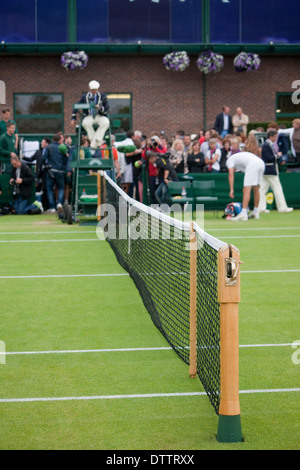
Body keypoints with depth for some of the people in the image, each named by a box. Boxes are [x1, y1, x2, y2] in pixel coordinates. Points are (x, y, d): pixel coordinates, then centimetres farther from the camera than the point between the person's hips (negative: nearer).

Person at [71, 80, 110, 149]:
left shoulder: (102, 96, 8)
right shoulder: (84, 97, 11)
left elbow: (107, 108, -2)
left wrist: (100, 108, -24)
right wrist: (73, 119, 8)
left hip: (100, 117, 0)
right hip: (89, 117, 0)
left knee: (106, 122, -37)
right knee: (85, 123, -37)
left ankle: (94, 142, -36)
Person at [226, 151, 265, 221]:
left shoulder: (229, 160, 19)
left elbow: (231, 174, 4)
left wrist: (231, 190, -1)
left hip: (253, 165, -8)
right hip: (261, 163, 8)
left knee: (246, 190, -10)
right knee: (256, 189, 19)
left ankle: (243, 214, -18)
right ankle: (256, 213, 25)